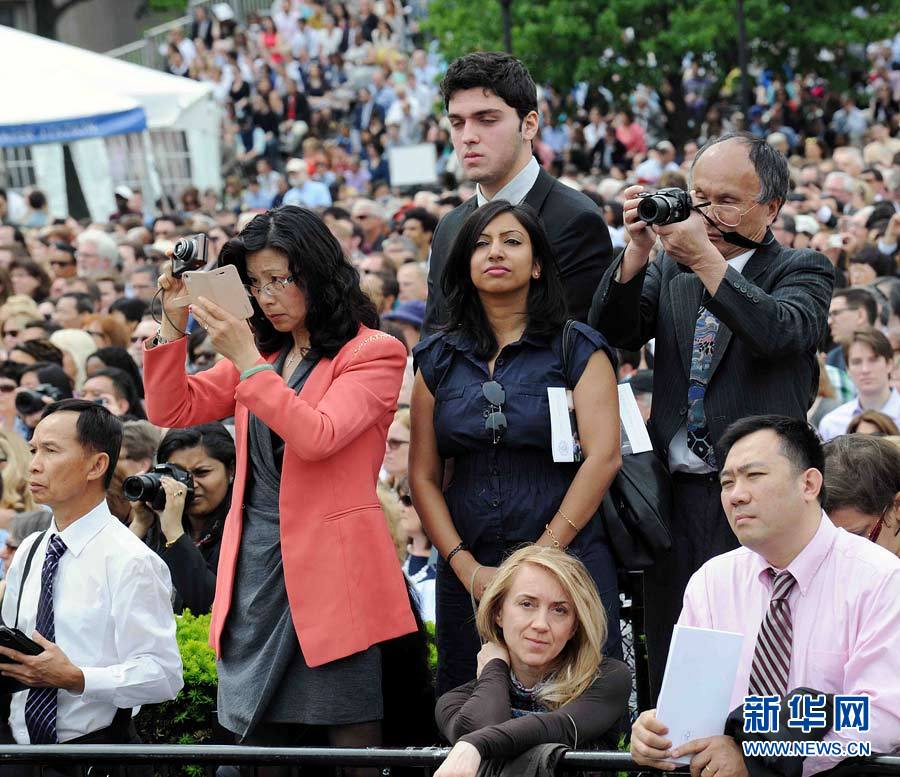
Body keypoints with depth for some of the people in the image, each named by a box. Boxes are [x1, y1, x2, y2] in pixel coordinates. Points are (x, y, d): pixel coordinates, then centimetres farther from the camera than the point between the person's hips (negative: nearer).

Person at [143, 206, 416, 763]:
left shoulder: (374, 352, -3)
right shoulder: (262, 353, 16)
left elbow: (317, 437, -18)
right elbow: (171, 410, 11)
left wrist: (247, 361, -18)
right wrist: (174, 326, 0)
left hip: (332, 567, -6)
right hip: (256, 568, 6)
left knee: (353, 746, -5)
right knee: (260, 745, 8)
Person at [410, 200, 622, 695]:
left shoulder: (577, 349, 2)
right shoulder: (439, 358, 10)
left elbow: (603, 457, -9)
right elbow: (423, 476, 6)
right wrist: (467, 567, -7)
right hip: (467, 573, 3)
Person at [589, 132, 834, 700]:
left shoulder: (803, 271, 4)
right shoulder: (668, 270, 16)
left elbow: (780, 332, -17)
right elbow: (615, 333, 2)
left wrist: (706, 260, -22)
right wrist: (638, 251, -11)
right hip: (676, 501, 4)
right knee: (670, 674, 7)